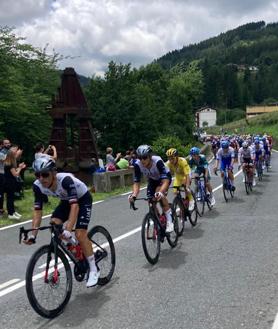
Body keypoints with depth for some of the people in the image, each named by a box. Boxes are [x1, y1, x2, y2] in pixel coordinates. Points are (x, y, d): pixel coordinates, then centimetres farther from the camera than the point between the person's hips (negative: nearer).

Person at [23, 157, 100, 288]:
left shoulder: (65, 179, -39)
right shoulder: (38, 186, -23)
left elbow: (75, 205, -46)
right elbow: (37, 211, -20)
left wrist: (68, 229, -56)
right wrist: (33, 235, -30)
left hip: (83, 199, -6)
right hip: (66, 201, 6)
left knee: (80, 234, -18)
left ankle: (94, 270, -2)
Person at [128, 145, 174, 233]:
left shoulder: (157, 161, -40)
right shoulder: (138, 164, -29)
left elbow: (165, 181, -45)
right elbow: (136, 182, -27)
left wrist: (160, 192, -64)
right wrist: (134, 195, -47)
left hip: (165, 177, -4)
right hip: (152, 179, 4)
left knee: (158, 194, -32)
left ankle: (169, 221, -21)